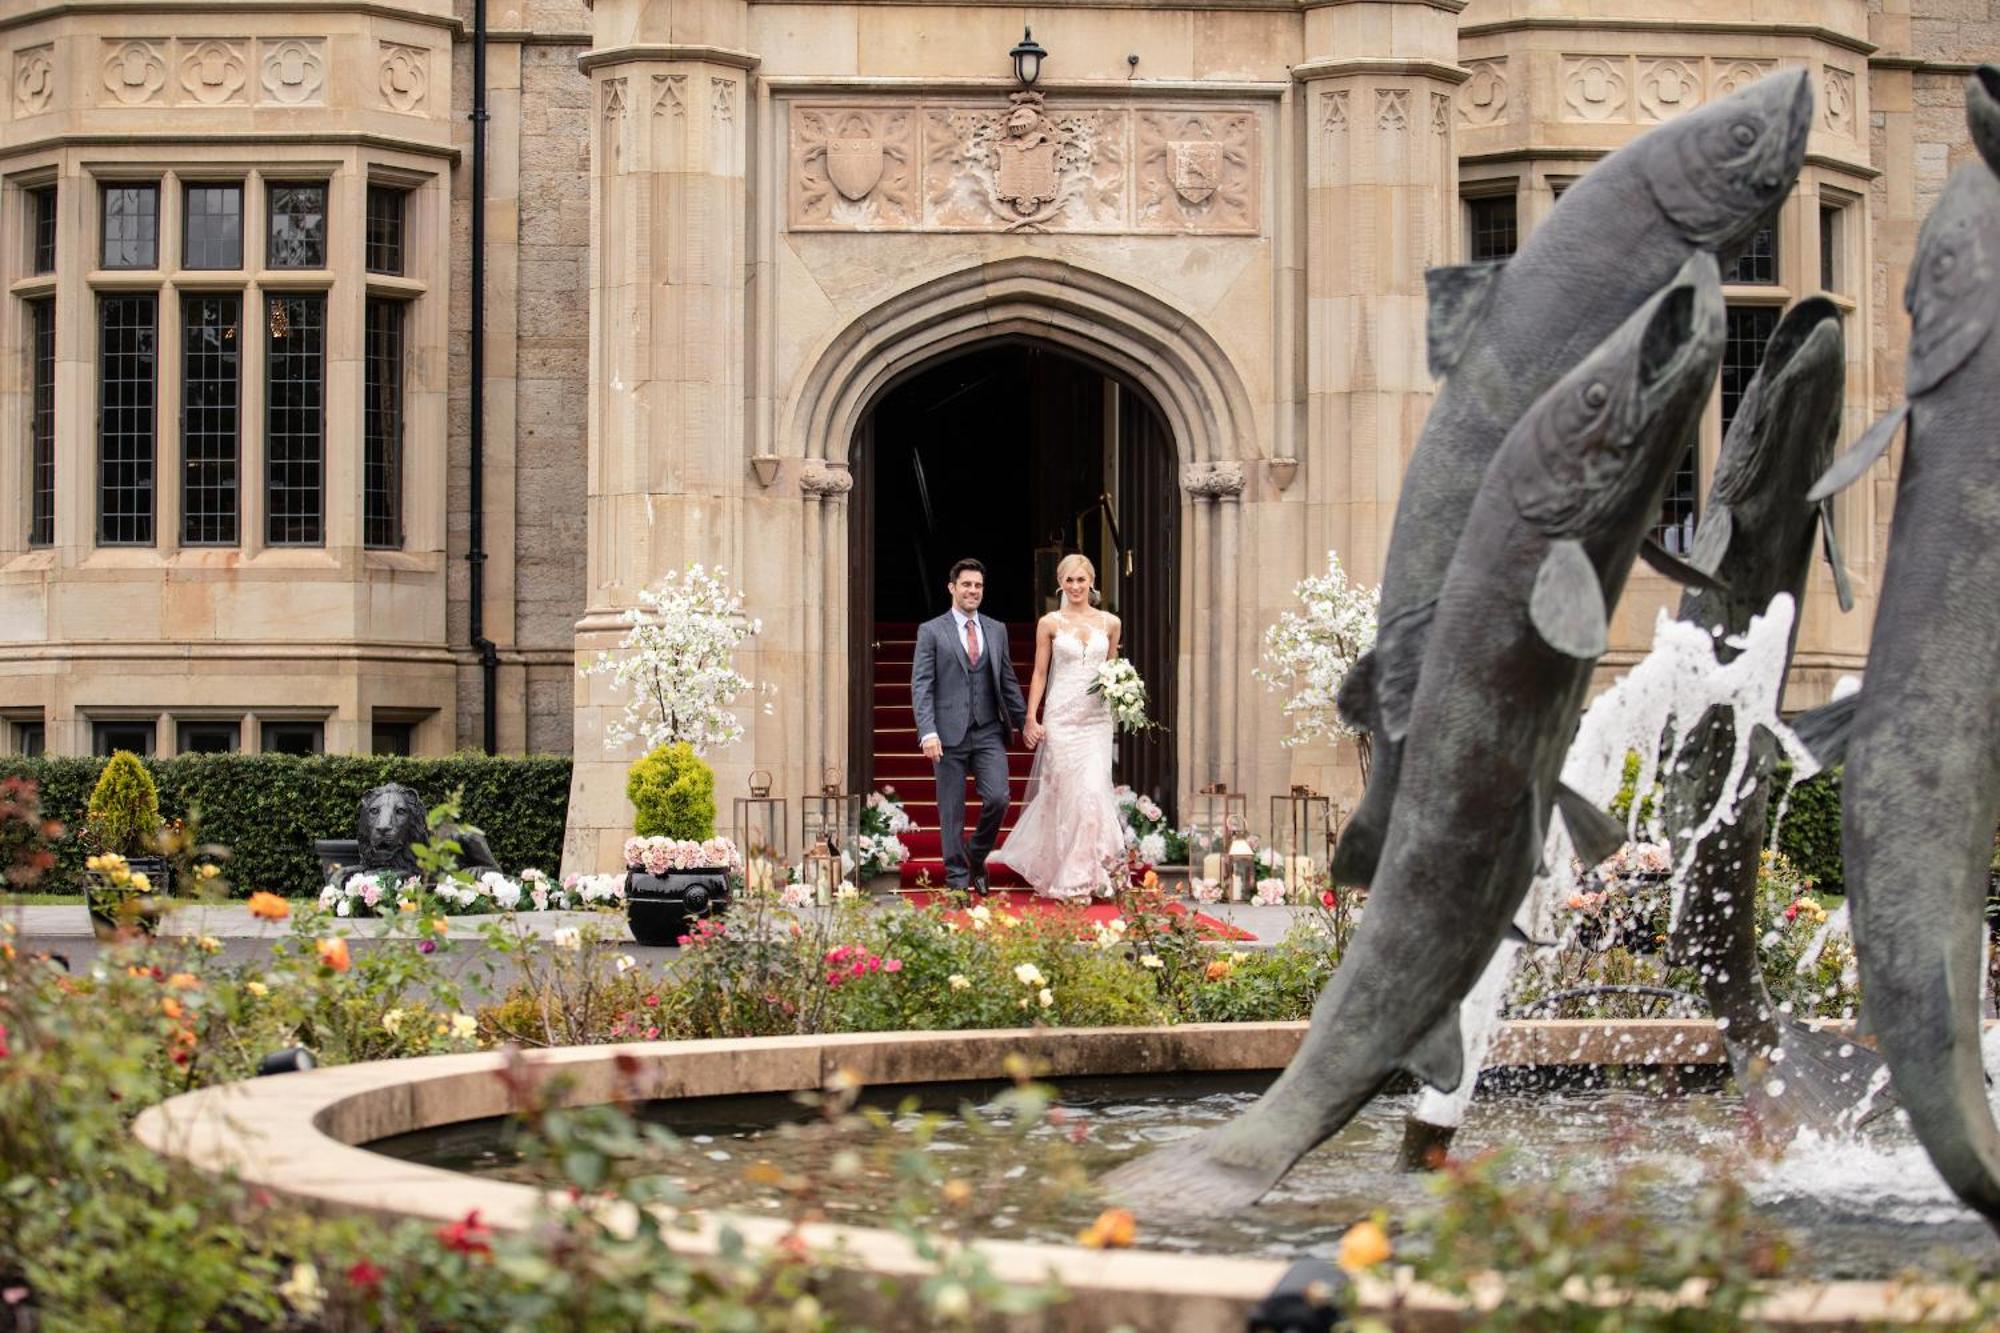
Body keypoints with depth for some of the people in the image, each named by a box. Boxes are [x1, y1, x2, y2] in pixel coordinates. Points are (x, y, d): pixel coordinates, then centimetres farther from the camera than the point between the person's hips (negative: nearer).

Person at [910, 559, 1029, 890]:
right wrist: (928, 733, -15)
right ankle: (958, 881, 9)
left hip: (989, 733, 3)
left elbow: (1008, 682, 17)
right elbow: (921, 686, -5)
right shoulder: (931, 631, 1)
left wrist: (1024, 723, 13)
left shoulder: (996, 630, 13)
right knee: (951, 812, 1)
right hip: (949, 735, -3)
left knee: (998, 798, -11)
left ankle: (977, 856, 15)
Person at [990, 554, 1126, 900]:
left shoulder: (1109, 623, 9)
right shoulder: (1050, 623, 3)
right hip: (1061, 716, -2)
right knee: (1066, 793, -3)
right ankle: (1069, 879, 7)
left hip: (1097, 718, 2)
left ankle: (1090, 874, 3)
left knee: (1094, 790, -8)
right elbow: (1039, 674, 3)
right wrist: (1031, 719, -3)